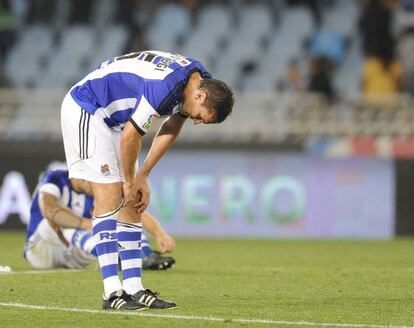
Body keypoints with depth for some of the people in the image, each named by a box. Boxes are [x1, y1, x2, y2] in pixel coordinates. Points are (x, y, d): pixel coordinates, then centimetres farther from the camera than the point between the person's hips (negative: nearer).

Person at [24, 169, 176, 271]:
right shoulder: (55, 179, -18)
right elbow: (48, 208, -41)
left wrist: (160, 233, -33)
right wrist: (88, 224, -52)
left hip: (73, 254, 5)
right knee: (61, 216, -35)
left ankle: (147, 256, -30)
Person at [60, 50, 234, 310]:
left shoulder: (200, 80, -4)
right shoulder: (164, 86, -33)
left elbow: (171, 129, 10)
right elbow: (130, 137, -24)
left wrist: (142, 177, 7)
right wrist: (130, 182, -9)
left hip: (112, 119, 10)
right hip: (85, 110, -10)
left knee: (131, 204, 3)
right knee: (110, 198, -16)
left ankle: (134, 289, 2)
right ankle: (112, 293, -18)